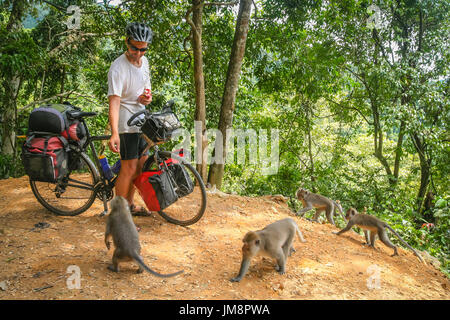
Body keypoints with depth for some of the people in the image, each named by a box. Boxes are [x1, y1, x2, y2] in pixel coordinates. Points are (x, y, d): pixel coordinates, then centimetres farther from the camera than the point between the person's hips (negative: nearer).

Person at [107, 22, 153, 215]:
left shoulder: (144, 61, 6)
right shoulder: (118, 67, -19)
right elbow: (114, 101, -28)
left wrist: (147, 97, -6)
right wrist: (114, 133, -40)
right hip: (125, 124, -8)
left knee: (141, 164, 14)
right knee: (129, 168, -8)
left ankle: (129, 205, 30)